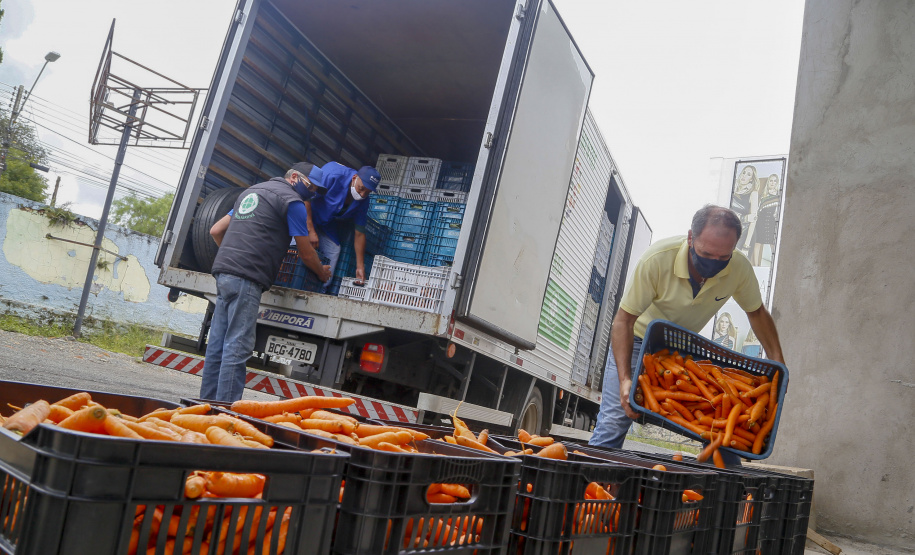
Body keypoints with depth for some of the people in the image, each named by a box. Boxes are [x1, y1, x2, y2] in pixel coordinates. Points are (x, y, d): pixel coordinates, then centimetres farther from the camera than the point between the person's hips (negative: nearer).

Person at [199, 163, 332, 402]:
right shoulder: (291, 200, 0)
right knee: (237, 345, -8)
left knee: (218, 342, 10)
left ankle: (208, 403, 15)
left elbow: (216, 231, 28)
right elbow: (306, 253, 2)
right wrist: (323, 272, 20)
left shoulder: (252, 191, 26)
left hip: (223, 273, 9)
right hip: (246, 278, -9)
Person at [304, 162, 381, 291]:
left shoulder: (363, 201, -12)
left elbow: (359, 233, -5)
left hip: (325, 223, 6)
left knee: (333, 250, -1)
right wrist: (311, 231, -30)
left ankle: (319, 291, 13)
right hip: (306, 212, -6)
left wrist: (360, 267, -7)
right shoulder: (333, 175, -32)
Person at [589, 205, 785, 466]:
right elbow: (624, 319, -27)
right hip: (638, 339, -3)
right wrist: (625, 378, -38)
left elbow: (757, 312, 0)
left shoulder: (739, 268, -21)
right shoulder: (657, 259, -33)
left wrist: (778, 364, -9)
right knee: (613, 422, -15)